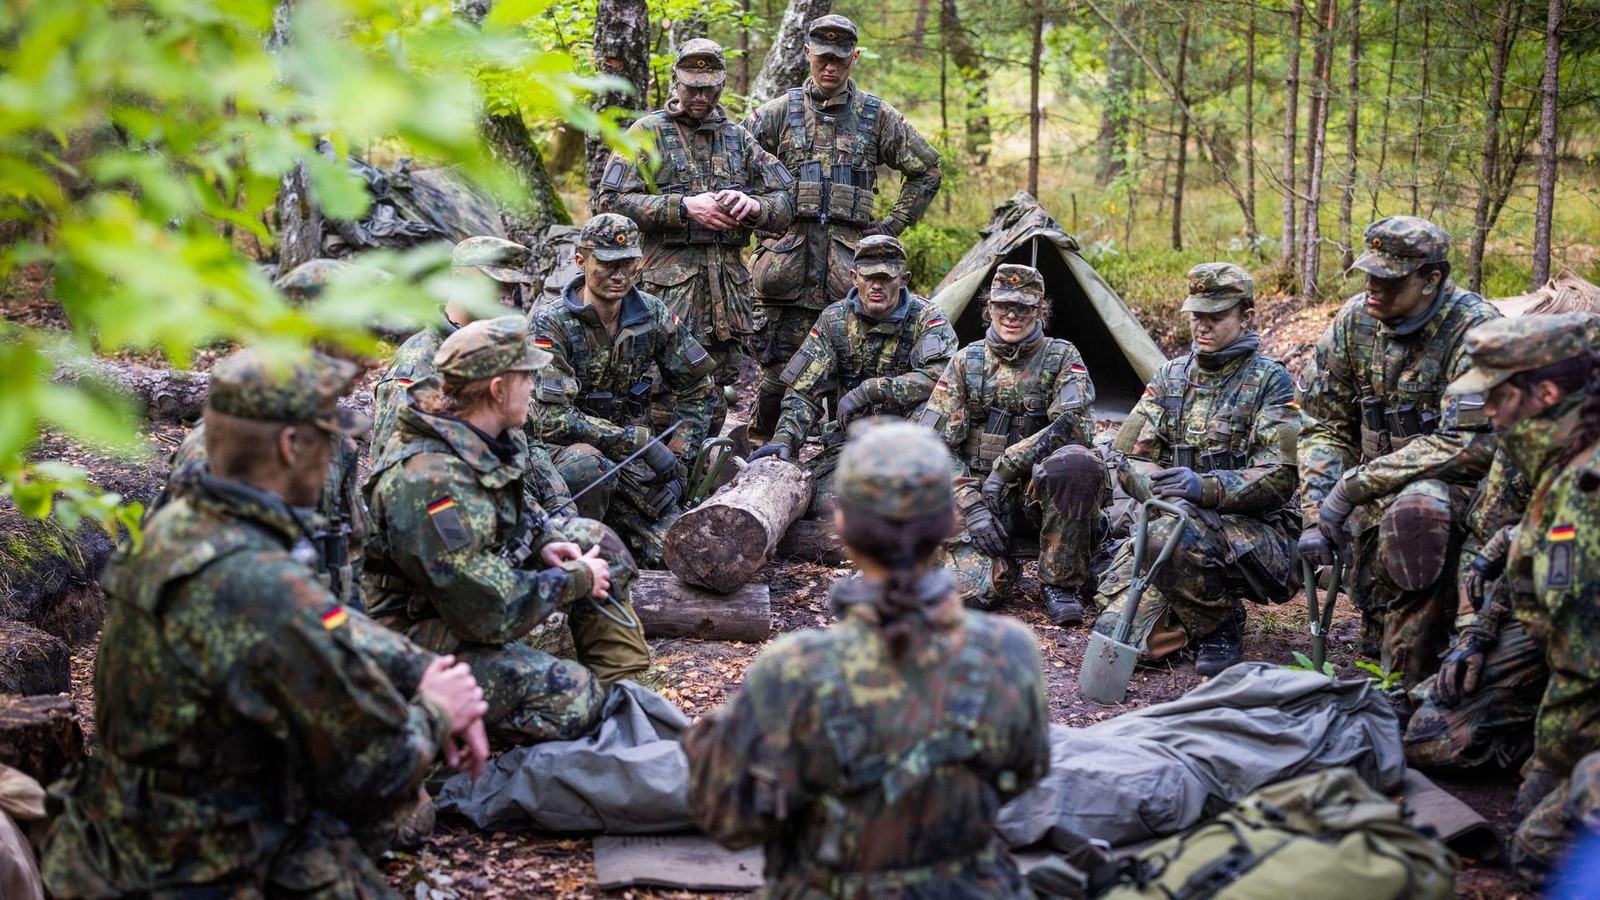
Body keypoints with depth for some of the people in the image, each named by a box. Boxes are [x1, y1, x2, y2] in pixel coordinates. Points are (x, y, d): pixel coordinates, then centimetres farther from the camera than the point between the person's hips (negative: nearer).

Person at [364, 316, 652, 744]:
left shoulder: (477, 436, -4)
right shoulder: (430, 482, -33)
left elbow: (514, 503, 20)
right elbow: (490, 612, -31)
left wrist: (544, 540, 0)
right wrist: (576, 580, -17)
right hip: (427, 636, -10)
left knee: (597, 541, 11)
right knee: (572, 699, -24)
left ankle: (623, 684, 15)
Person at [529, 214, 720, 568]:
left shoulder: (651, 314, -2)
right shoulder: (552, 324, -17)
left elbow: (698, 390, 9)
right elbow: (552, 420, -24)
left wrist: (677, 460, -2)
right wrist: (640, 440, -24)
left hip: (628, 456, 5)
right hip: (560, 446, -4)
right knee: (586, 467, -40)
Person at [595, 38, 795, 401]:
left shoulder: (737, 137, 17)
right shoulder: (648, 132, 4)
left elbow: (786, 201, 15)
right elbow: (609, 201, -7)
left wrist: (752, 204, -9)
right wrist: (684, 207, -15)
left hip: (730, 286, 5)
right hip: (668, 287, -4)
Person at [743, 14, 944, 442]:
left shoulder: (877, 115, 10)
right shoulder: (781, 110, 9)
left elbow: (926, 169, 17)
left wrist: (894, 224, 9)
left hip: (849, 255, 1)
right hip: (789, 254, -1)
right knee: (781, 362, -2)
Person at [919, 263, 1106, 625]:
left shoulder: (1062, 358, 3)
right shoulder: (967, 362, 7)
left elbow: (1072, 425, -15)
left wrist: (1006, 466, -21)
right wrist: (973, 507, -11)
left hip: (1039, 491, 0)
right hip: (981, 492, 0)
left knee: (1078, 463, -36)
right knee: (975, 589, -26)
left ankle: (1062, 582, -16)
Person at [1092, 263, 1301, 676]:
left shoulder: (1270, 381, -4)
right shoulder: (1170, 376, 12)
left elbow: (1278, 478, -13)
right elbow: (1130, 459, 8)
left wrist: (1206, 488, -29)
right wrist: (1161, 491, -15)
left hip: (1254, 531, -5)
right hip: (1175, 519, 5)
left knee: (1169, 536, -37)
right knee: (1116, 632, -16)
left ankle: (1220, 626, -11)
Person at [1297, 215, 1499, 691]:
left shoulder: (1476, 329, -17)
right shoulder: (1356, 320, 1)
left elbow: (1468, 444, -23)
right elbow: (1325, 424, 8)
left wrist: (1354, 485, -22)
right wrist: (1316, 511, -7)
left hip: (1460, 482, -6)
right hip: (1381, 485, 6)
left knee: (1414, 514, -35)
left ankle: (1408, 683, -25)